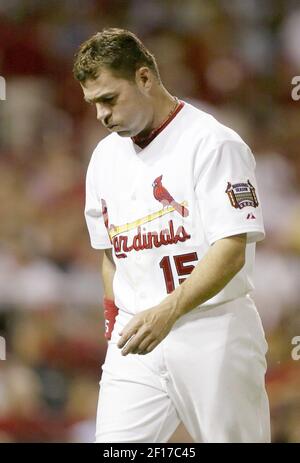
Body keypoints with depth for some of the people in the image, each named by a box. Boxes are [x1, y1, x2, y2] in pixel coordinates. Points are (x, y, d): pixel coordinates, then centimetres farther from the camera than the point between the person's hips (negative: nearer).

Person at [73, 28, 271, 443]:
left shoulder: (212, 143, -8)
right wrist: (116, 324, 15)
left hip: (212, 331, -5)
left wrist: (168, 312, -29)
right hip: (134, 337, 6)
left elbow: (231, 251, -17)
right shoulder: (106, 156, 14)